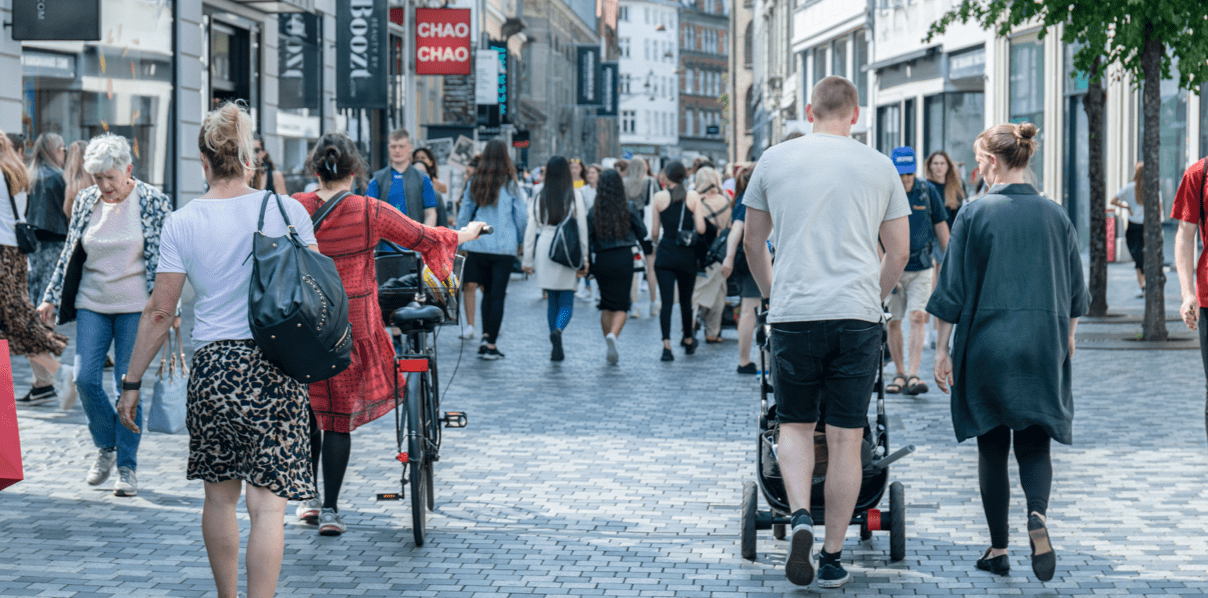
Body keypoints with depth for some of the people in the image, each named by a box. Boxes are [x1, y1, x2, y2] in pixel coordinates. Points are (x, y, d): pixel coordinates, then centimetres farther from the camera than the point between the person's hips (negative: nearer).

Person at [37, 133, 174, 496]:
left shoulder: (152, 202, -5)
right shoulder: (86, 201, 5)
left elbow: (165, 258, -3)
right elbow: (69, 254, 13)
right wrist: (51, 298, 10)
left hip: (135, 307, -3)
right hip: (92, 304, 4)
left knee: (128, 384, -3)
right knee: (85, 378, -5)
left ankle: (127, 466, 8)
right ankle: (106, 446, 19)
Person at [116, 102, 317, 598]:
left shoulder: (182, 222, 0)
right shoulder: (286, 209, -1)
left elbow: (159, 312, 1)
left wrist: (132, 382, 8)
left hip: (213, 365, 1)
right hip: (275, 366, -1)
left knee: (219, 496, 17)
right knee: (267, 503, -2)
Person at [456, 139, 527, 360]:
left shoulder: (475, 183, 3)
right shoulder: (511, 184, -4)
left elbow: (463, 216, 8)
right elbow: (522, 217, 1)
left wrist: (461, 242, 17)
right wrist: (520, 241, 17)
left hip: (477, 245, 3)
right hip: (504, 247, -3)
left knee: (487, 292, 18)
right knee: (498, 295, 1)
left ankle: (485, 337, 9)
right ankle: (491, 345, 0)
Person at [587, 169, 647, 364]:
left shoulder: (594, 211, -1)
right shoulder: (629, 208, -2)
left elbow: (585, 237, -4)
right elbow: (642, 233, 4)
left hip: (601, 259, 2)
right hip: (624, 258, -1)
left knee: (606, 305, 13)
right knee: (621, 304, 1)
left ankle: (610, 349, 15)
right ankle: (613, 335, -27)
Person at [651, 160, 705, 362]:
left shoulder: (659, 197, -2)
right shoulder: (693, 196, -2)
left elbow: (654, 232, -1)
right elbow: (701, 229, -8)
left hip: (665, 254, -1)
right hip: (687, 255, 1)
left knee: (666, 301, -4)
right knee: (686, 300, 17)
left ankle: (667, 345, -17)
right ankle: (688, 341, 33)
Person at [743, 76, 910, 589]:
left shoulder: (774, 161, 7)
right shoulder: (880, 167, 7)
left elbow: (752, 243, 15)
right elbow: (899, 252, 11)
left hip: (793, 315, 0)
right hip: (857, 316, 0)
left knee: (795, 425, 14)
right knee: (846, 438, 4)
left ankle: (800, 518, -9)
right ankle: (833, 557, 7)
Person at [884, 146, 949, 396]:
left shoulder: (927, 191, 0)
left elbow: (940, 225, 10)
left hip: (921, 266, 0)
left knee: (918, 318, -11)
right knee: (893, 322, 6)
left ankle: (913, 376, -15)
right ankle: (899, 374, 19)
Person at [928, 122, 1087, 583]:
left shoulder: (975, 214, -7)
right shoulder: (1055, 215, 4)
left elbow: (952, 290, -6)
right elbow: (1076, 292, 11)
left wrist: (942, 349, 2)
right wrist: (1066, 338, 25)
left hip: (986, 345, -2)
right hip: (1044, 349, 2)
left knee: (992, 447, 8)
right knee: (1034, 442, 9)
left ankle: (998, 549, 10)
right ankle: (1038, 516, -20)